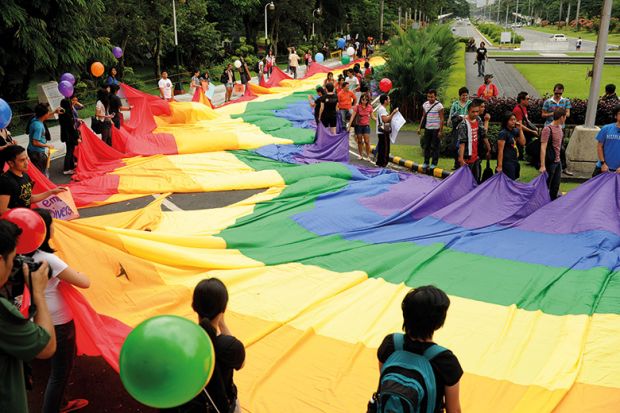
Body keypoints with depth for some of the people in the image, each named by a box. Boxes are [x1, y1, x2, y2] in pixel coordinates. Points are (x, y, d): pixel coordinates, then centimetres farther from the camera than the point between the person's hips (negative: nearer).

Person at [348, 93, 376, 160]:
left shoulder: (370, 107, -1)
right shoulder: (357, 107, -6)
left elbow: (373, 116, 7)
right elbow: (353, 116, -7)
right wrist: (349, 126, -13)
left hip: (366, 126, 0)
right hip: (359, 126, 0)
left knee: (367, 141, -5)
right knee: (359, 141, 9)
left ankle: (368, 156, 4)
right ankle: (361, 155, 21)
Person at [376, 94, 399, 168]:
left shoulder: (382, 108, 18)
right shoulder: (382, 109, -15)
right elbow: (385, 120, -24)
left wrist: (392, 114, 13)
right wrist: (393, 113, -19)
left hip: (382, 132, 11)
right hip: (383, 132, -11)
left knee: (381, 148, 15)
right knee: (385, 148, -8)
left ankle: (379, 162, 22)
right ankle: (383, 164, -5)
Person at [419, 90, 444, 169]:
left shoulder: (439, 105, -10)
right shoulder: (425, 104, 7)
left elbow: (441, 119, -10)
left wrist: (440, 131, -14)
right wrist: (420, 127, 9)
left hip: (436, 129, -5)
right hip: (427, 128, 5)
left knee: (435, 147, 0)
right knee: (426, 146, 9)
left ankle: (434, 163, 8)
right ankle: (426, 162, 18)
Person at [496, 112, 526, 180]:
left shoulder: (515, 131, 11)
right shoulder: (503, 133, -11)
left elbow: (523, 143, 5)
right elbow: (500, 150, -15)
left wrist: (520, 130, -1)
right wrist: (499, 166, -20)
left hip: (515, 161, 7)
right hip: (507, 162, -7)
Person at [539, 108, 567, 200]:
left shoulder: (560, 128, 8)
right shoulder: (547, 129, -18)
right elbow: (543, 148, -22)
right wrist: (542, 165, -26)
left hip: (558, 161, 8)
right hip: (550, 162, -8)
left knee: (556, 186, 16)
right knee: (546, 185, 4)